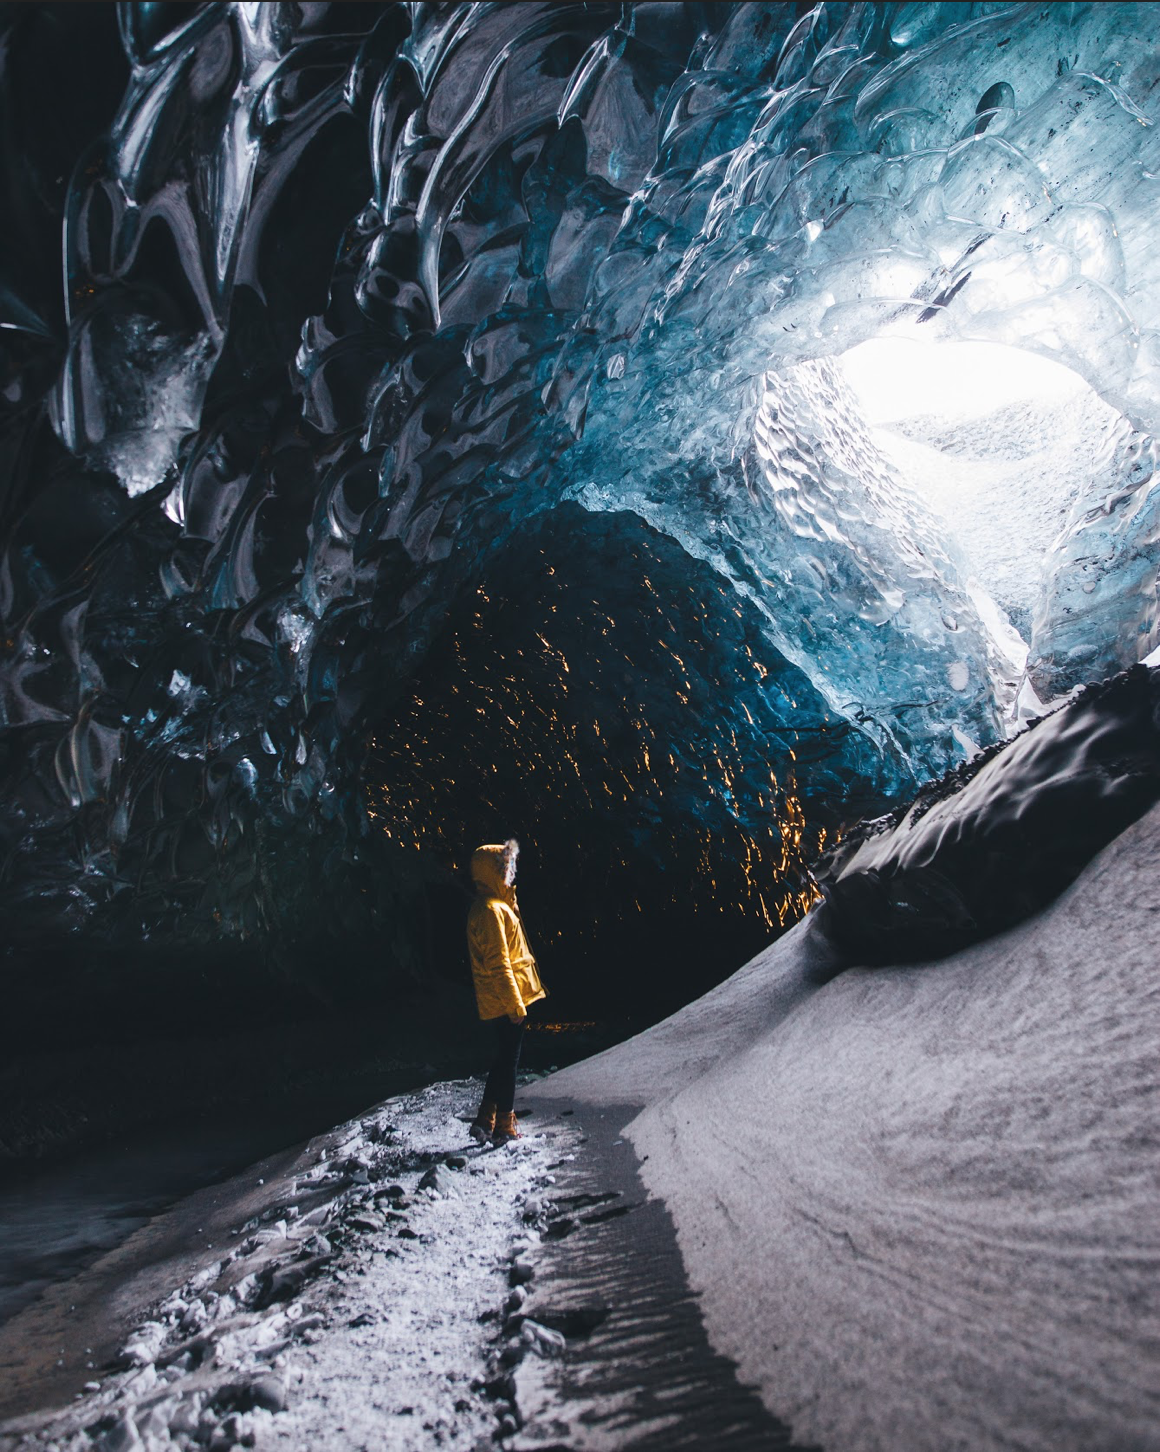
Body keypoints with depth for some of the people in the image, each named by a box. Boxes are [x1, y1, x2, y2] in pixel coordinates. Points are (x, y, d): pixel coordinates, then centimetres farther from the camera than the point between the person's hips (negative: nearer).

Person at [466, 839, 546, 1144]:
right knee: (508, 1061, 1)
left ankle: (485, 1122, 24)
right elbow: (498, 964, -22)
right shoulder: (491, 910, -19)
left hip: (500, 1001, 10)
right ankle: (504, 1127, 12)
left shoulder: (497, 904, 14)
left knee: (504, 1059, 17)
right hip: (506, 1001, -10)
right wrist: (515, 1003, -20)